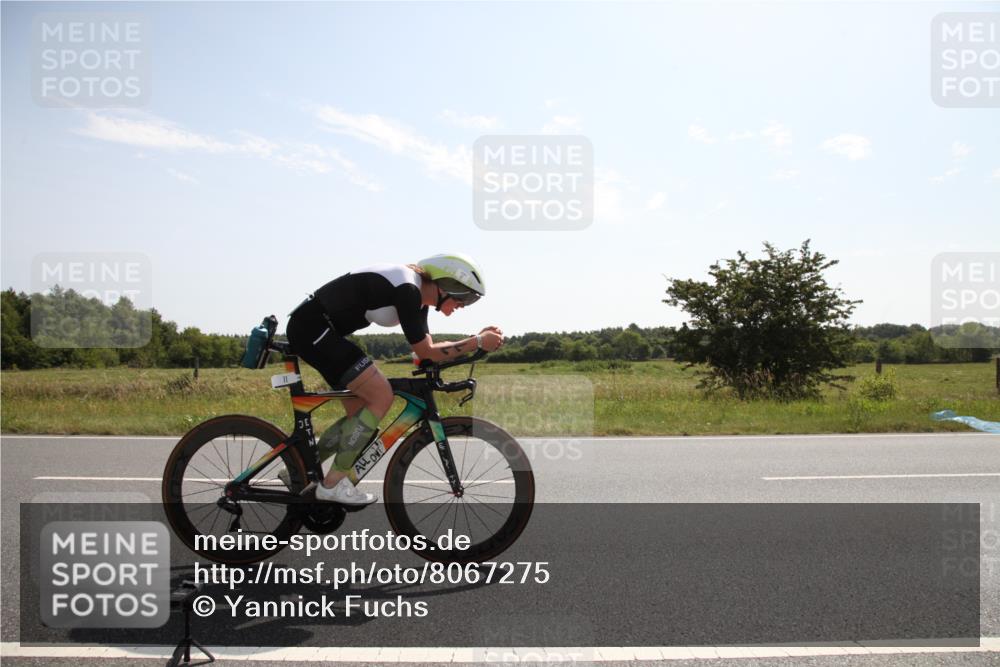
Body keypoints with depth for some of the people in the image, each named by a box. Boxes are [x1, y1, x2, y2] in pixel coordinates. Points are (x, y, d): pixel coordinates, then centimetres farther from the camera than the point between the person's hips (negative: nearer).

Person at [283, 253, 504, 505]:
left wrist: (477, 339, 5)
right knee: (381, 396, -12)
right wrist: (478, 342, -14)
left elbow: (427, 349, 12)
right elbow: (425, 352, -17)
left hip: (310, 329, 10)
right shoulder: (407, 289, -20)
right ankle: (334, 482, -6)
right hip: (313, 328, -10)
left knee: (360, 411, 10)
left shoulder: (416, 294, 9)